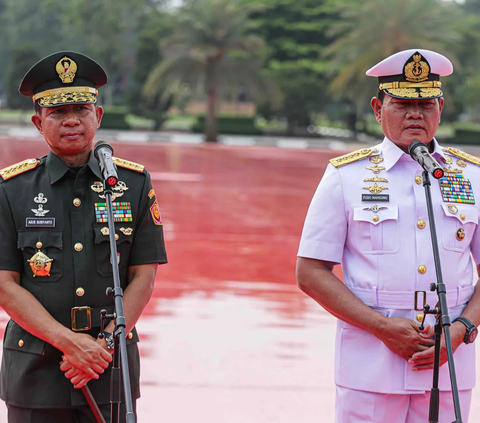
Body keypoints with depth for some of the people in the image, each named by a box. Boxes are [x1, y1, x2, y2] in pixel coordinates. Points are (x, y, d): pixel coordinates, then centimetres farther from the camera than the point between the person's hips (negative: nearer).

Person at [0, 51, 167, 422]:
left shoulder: (134, 183, 5)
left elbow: (144, 278, 2)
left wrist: (103, 346, -11)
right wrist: (70, 342, -15)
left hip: (112, 365, 1)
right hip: (35, 373, -1)